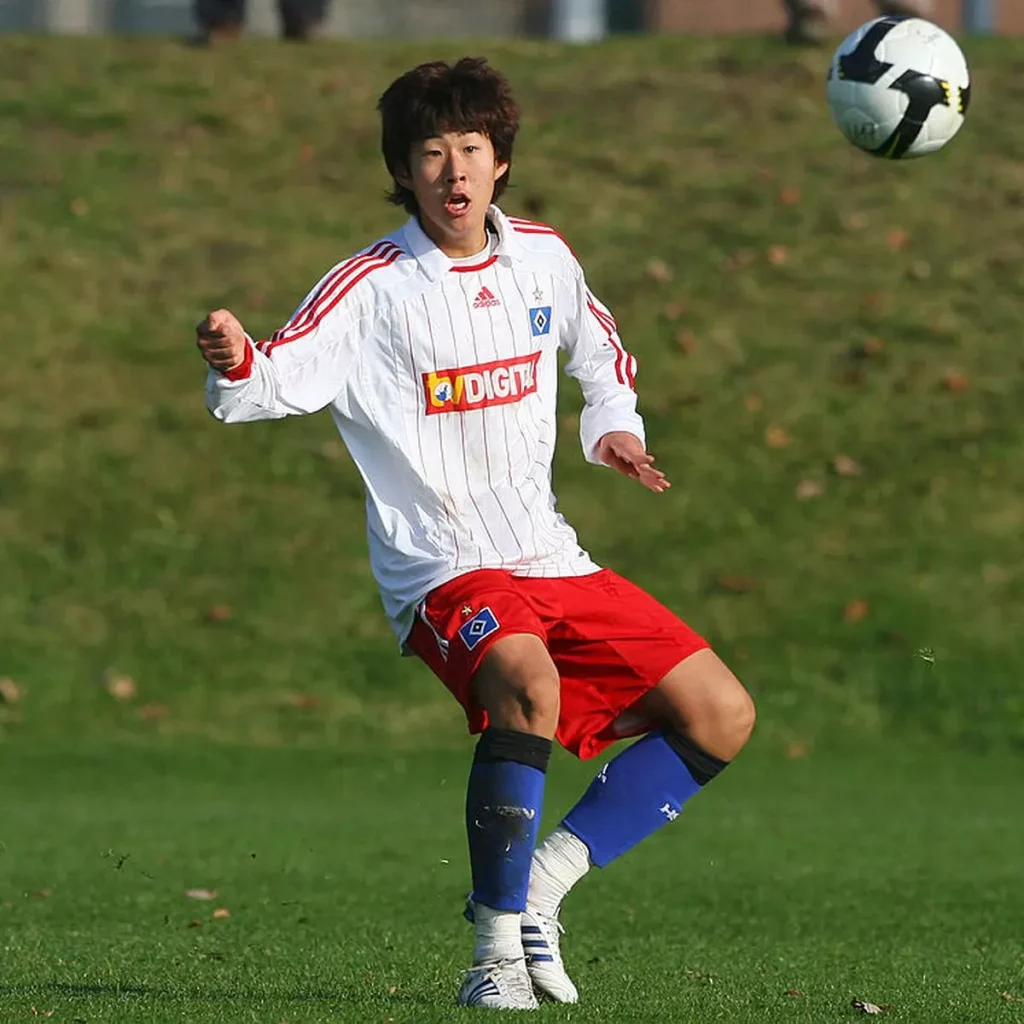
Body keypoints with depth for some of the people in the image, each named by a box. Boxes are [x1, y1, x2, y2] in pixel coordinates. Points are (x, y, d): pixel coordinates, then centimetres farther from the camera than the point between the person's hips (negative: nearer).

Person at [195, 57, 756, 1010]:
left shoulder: (542, 256, 7)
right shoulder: (372, 289, -10)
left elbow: (600, 354, 27)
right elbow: (277, 382, -23)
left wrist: (613, 429, 9)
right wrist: (233, 362, -45)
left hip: (553, 562, 7)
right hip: (444, 572, -6)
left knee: (721, 717, 0)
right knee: (526, 680, -37)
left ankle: (541, 880, 4)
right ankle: (498, 949, -27)